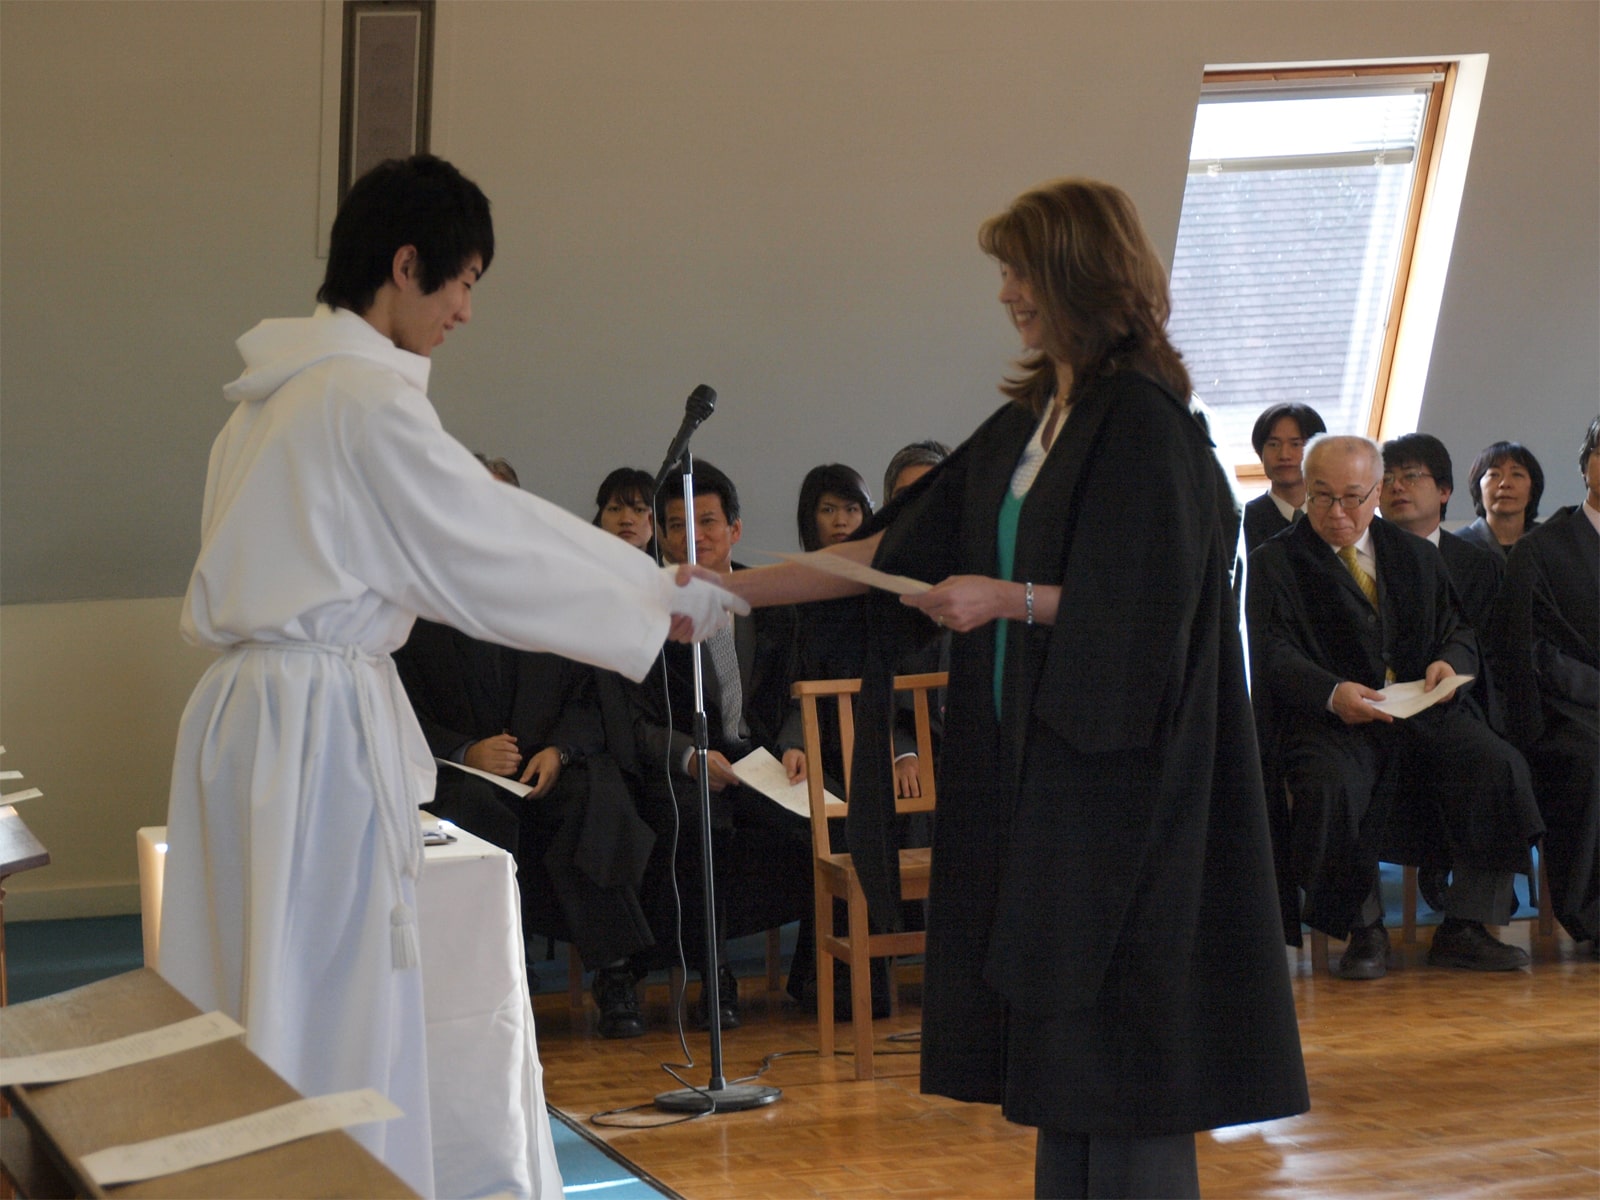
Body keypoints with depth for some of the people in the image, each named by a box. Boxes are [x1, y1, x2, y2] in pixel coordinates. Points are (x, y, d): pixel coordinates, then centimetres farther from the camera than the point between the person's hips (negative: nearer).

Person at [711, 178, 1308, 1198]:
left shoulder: (1143, 419, -13)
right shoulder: (1034, 420, 13)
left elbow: (1150, 601, -18)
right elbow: (898, 546, 15)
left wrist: (1015, 599, -16)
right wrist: (731, 589, 13)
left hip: (1114, 762, -9)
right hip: (1037, 759, 9)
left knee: (1115, 1015, -3)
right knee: (1057, 1030, 11)